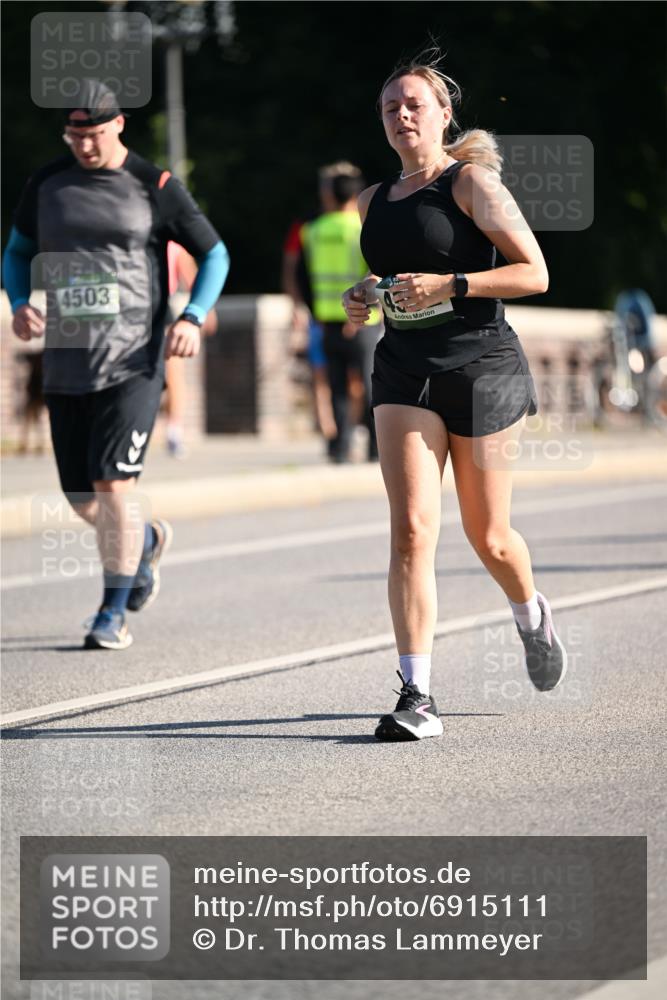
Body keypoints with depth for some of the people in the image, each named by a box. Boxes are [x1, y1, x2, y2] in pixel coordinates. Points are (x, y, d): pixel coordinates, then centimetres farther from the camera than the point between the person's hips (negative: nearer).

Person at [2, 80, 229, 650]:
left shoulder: (154, 187, -2)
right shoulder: (47, 185, 8)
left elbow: (215, 255, 7)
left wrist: (193, 318, -8)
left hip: (133, 363, -4)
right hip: (65, 364, 4)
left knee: (113, 483, -14)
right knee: (81, 497, 7)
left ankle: (114, 613, -2)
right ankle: (147, 541, 40)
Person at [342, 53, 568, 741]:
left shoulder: (471, 182, -4)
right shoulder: (374, 201, 14)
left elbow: (534, 274, -9)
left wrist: (451, 285, -19)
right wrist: (360, 298, 7)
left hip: (480, 365, -4)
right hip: (404, 373, 4)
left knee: (487, 537, 8)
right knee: (412, 529, -13)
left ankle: (532, 617, 43)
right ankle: (417, 697, -15)